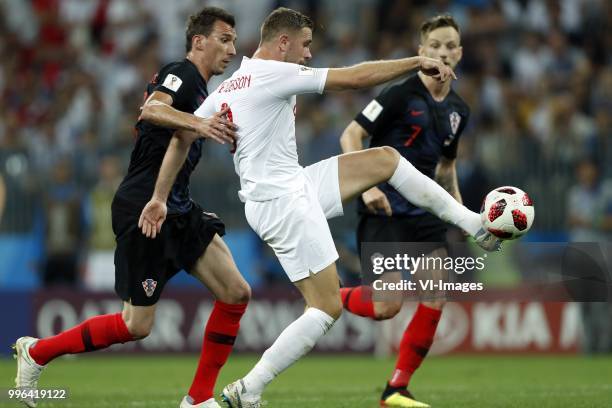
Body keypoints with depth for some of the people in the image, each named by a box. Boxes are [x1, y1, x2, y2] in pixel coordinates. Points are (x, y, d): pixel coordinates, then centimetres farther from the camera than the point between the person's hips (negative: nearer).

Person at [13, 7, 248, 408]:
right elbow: (152, 110, -33)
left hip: (177, 210, 10)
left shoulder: (200, 89, 17)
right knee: (137, 326, -4)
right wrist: (197, 123, -50)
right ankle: (36, 352, 13)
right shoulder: (181, 74, -12)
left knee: (237, 293, -2)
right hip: (144, 209, -10)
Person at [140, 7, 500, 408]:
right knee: (327, 307, -7)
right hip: (285, 202, -10)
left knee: (385, 158, 13)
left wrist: (159, 200, 16)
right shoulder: (274, 74, -14)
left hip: (294, 187, 10)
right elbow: (356, 77, -13)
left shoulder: (223, 91, 12)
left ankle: (476, 225, 15)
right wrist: (419, 61, -5)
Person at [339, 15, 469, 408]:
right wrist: (366, 185, -25)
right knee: (387, 306, -15)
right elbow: (351, 135, -12)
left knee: (437, 297, -8)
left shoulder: (458, 110, 11)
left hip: (423, 210, 7)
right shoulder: (402, 94, -11)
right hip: (384, 209, -7)